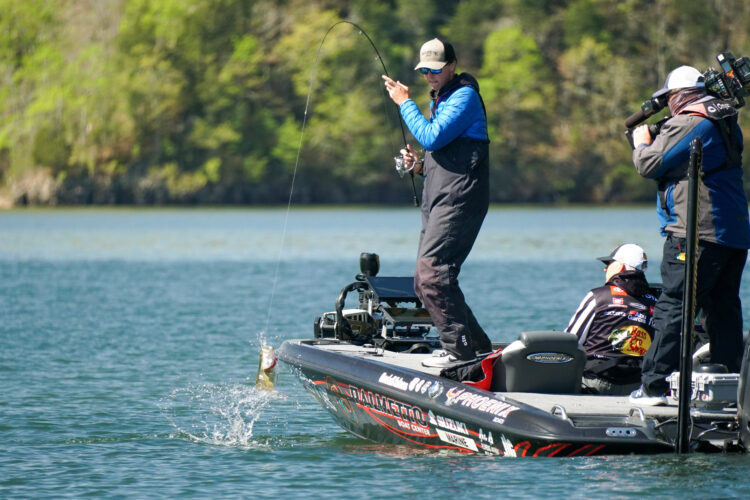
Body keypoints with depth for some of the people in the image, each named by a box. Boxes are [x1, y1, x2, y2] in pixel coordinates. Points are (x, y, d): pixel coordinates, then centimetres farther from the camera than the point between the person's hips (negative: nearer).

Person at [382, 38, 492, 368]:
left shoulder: (464, 96, -7)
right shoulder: (440, 99, 24)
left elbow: (432, 137, -17)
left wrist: (405, 102, -7)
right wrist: (420, 165, 10)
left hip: (458, 200, -10)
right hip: (439, 202, 10)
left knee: (432, 272, -19)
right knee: (425, 282, 8)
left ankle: (459, 348, -18)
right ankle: (477, 346, 12)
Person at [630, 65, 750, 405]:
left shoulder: (686, 124, -11)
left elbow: (650, 165, -9)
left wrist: (641, 142, 11)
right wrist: (653, 141, 23)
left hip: (698, 234, -9)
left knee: (672, 308, -8)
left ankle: (653, 386, -10)